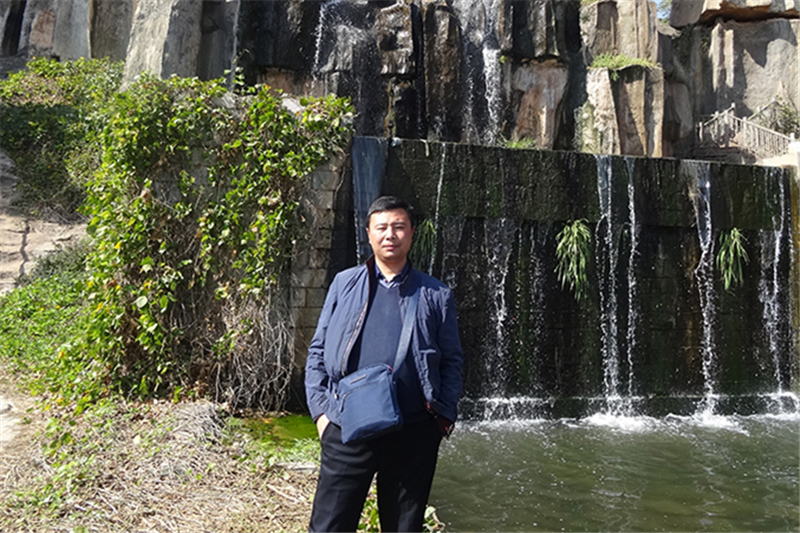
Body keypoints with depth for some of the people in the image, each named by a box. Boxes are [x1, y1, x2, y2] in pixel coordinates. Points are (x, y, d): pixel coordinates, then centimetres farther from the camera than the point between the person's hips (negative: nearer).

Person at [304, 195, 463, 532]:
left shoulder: (436, 295, 7)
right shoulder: (344, 284, 8)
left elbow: (452, 361, 10)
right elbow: (318, 350, 8)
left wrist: (445, 414, -1)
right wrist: (320, 409, 0)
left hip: (414, 432, 1)